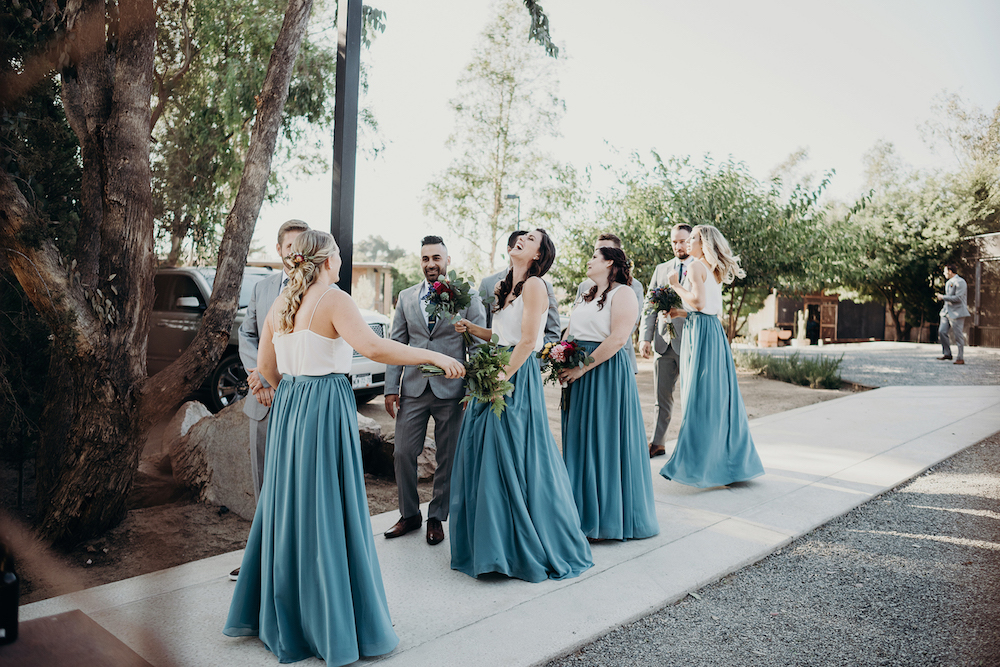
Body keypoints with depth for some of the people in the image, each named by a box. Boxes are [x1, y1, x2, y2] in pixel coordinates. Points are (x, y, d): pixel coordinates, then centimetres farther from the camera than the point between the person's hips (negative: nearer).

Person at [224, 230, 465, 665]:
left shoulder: (281, 304, 10)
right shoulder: (333, 299, -13)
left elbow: (266, 368, 14)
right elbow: (372, 346, -27)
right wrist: (434, 356, -22)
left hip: (287, 411, 8)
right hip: (327, 410, -7)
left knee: (288, 506, 17)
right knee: (327, 512, 0)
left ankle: (279, 613, 31)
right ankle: (332, 625, 12)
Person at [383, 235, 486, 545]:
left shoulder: (468, 296, 0)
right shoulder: (406, 297, 10)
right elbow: (396, 343, 10)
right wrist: (391, 387, 3)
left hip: (451, 389, -2)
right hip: (413, 388, 3)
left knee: (448, 458, 7)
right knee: (403, 453, 4)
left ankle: (437, 517, 25)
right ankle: (409, 515, 24)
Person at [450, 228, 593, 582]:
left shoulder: (534, 285, -10)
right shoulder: (506, 287, 16)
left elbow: (527, 341, -16)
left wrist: (501, 379, -17)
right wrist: (472, 329, 7)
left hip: (518, 376, -9)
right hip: (499, 373, 9)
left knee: (514, 460, -3)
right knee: (487, 456, 11)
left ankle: (529, 547, 12)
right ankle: (494, 538, 25)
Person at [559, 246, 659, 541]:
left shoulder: (622, 293, -7)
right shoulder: (585, 297, 19)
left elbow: (618, 338, -18)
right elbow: (572, 334, 21)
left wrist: (582, 368, -19)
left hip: (607, 372, -8)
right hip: (580, 376, 8)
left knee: (606, 439, -2)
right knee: (581, 439, 11)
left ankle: (611, 514, 11)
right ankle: (585, 511, 22)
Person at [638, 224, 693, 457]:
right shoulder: (661, 269, 15)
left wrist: (684, 312, -22)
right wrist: (645, 337, 2)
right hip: (664, 341, 4)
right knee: (662, 395, 9)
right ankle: (658, 443, 17)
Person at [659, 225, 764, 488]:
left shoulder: (697, 266, -9)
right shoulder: (714, 270, 17)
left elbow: (698, 301, -19)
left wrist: (676, 285, -7)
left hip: (700, 331, -9)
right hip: (714, 328, 9)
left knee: (699, 395, -6)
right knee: (718, 393, 12)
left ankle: (699, 463, -2)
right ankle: (727, 456, 20)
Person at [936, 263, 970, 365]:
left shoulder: (960, 282, -12)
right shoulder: (948, 283, 17)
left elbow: (958, 298, -20)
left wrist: (943, 297, -15)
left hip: (957, 312, -9)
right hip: (947, 311, 9)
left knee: (958, 335, -5)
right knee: (942, 331, 0)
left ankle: (961, 358, 2)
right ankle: (946, 353, 11)